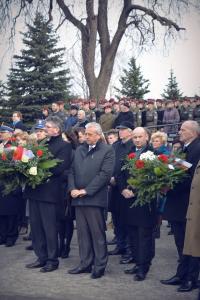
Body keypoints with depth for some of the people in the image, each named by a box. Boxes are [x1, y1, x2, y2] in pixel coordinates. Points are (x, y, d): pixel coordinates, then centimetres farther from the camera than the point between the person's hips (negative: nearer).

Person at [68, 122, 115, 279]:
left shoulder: (108, 151, -3)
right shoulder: (79, 150, 16)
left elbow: (105, 174, -12)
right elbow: (71, 171, 13)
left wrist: (86, 190, -14)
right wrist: (72, 189, -4)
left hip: (95, 198, -6)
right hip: (78, 198, 6)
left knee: (98, 234, 0)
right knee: (82, 233, 11)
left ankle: (100, 266, 10)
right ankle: (85, 263, 20)